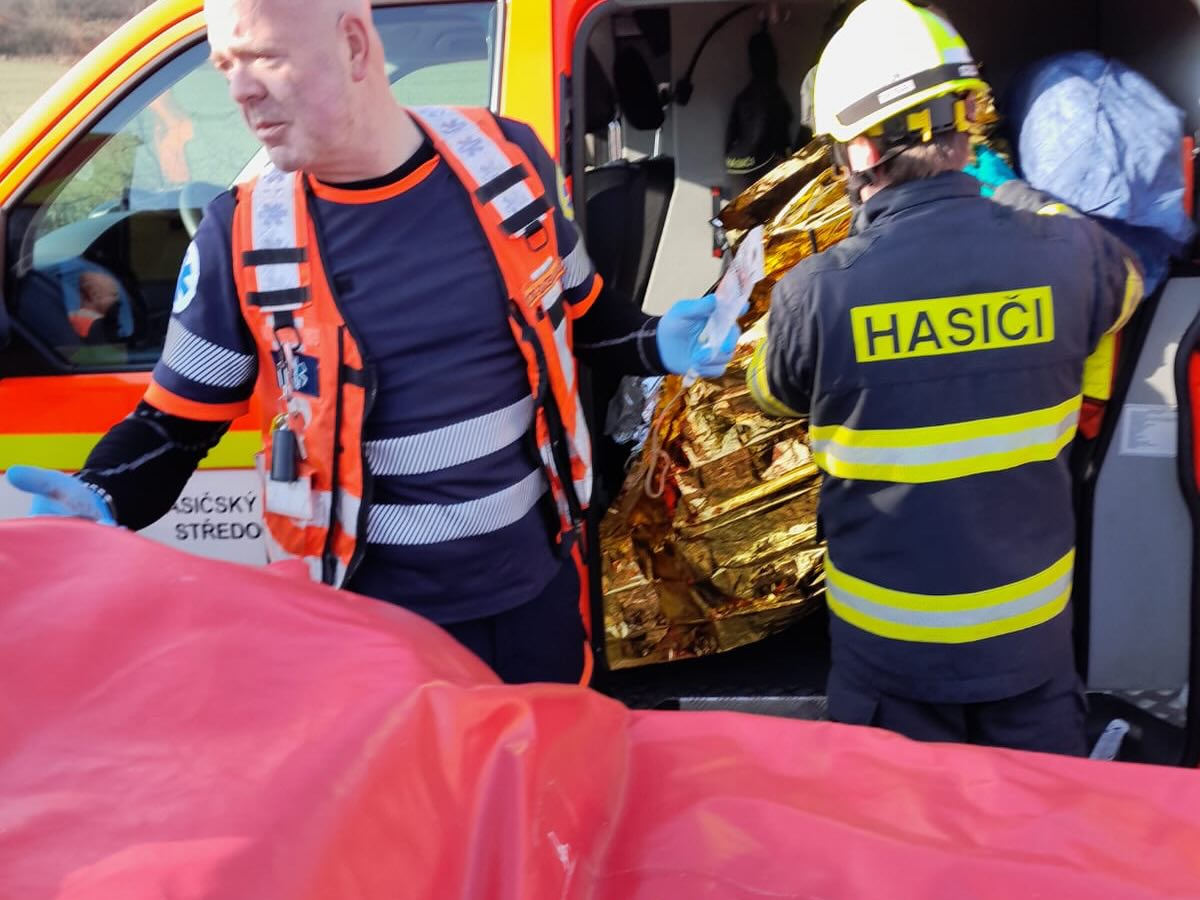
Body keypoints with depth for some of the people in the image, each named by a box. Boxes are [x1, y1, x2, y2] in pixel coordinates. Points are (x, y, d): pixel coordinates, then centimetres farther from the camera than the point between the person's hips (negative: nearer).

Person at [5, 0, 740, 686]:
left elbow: (576, 307, 11)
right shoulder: (242, 234, -11)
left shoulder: (508, 160, -6)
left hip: (537, 581, 3)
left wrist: (657, 347, -6)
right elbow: (178, 421, -3)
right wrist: (102, 499, -21)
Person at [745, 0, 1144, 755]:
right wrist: (1017, 198, 25)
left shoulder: (817, 293, -22)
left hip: (889, 639, -2)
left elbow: (774, 392, 2)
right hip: (1031, 628, 2)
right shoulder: (1065, 255, -14)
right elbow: (1123, 282, 13)